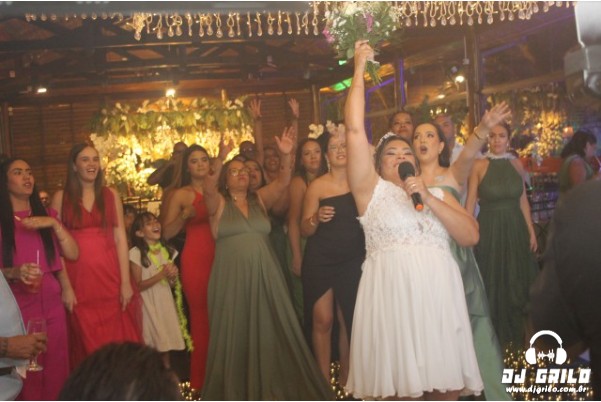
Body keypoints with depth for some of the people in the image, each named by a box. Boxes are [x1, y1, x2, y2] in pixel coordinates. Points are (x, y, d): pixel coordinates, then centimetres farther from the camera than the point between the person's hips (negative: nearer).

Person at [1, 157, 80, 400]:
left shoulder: (46, 215, 13)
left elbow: (72, 254, 3)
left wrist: (54, 224, -9)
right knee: (26, 375, -3)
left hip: (52, 304, 4)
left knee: (57, 371, 6)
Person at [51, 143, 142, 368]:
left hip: (110, 274, 1)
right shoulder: (61, 197, 3)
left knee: (118, 341, 3)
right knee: (86, 343, 5)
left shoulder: (111, 195, 7)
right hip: (78, 276, -1)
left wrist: (126, 282, -5)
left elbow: (120, 238, 3)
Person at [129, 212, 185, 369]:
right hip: (148, 304, -5)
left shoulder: (167, 250, 6)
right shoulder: (136, 253, -12)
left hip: (165, 302, 5)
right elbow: (138, 286, -13)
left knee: (166, 341, 9)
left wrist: (173, 275, -8)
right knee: (151, 346, -1)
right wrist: (161, 275, -20)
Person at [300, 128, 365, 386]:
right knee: (322, 320, -2)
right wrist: (317, 218, -20)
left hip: (353, 261, 2)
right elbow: (305, 230, 0)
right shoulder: (318, 186, -1)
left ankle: (346, 376, 20)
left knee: (348, 319, 6)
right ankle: (324, 378, 9)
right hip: (321, 260, -1)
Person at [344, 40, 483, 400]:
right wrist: (360, 69, 2)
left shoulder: (439, 194, 19)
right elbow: (355, 129, 0)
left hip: (440, 298, 4)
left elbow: (472, 236, 4)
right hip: (393, 296, -3)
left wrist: (429, 198, -4)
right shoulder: (372, 189, 9)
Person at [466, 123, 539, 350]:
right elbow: (470, 202, -8)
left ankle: (516, 336, 28)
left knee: (517, 282, 11)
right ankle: (495, 338, 22)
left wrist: (531, 231, 2)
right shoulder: (479, 166, -6)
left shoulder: (516, 164, 5)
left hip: (515, 229, 3)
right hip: (489, 230, -3)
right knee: (492, 283, 7)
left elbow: (523, 200, 7)